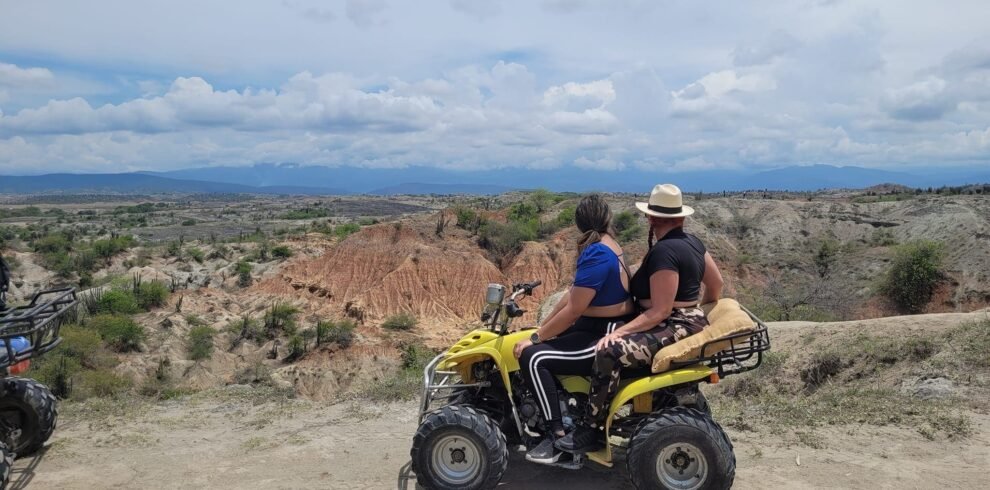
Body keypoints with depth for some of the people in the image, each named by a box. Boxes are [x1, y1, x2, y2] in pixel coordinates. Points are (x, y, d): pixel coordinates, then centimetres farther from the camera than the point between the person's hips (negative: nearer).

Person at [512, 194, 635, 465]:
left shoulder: (597, 254, -22)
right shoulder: (608, 246, 9)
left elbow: (573, 310, -23)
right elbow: (573, 294, 9)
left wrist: (535, 338, -14)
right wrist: (541, 329, 7)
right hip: (607, 329, 10)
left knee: (532, 357, -19)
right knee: (545, 344, 18)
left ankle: (558, 434, -13)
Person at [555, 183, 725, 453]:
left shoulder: (664, 251, -20)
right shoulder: (691, 241, 7)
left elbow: (660, 311, -23)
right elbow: (716, 284, 17)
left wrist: (618, 332, -25)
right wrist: (698, 312, 31)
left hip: (676, 329, -11)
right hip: (688, 322, 11)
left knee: (609, 352, -27)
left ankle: (591, 431, -18)